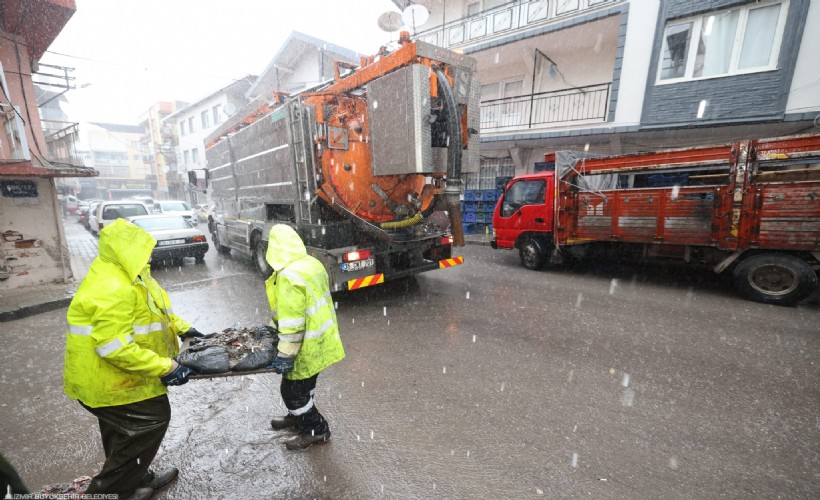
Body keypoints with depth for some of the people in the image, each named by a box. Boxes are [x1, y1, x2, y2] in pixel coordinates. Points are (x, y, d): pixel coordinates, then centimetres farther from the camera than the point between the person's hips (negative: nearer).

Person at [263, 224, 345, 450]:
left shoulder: (288, 277, -28)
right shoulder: (313, 264, 2)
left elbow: (292, 322, -27)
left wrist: (285, 355, -18)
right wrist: (272, 327, 21)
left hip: (308, 345, -9)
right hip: (320, 339, 9)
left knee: (292, 389, 11)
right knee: (305, 383, 27)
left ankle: (317, 429, 27)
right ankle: (298, 417, 49)